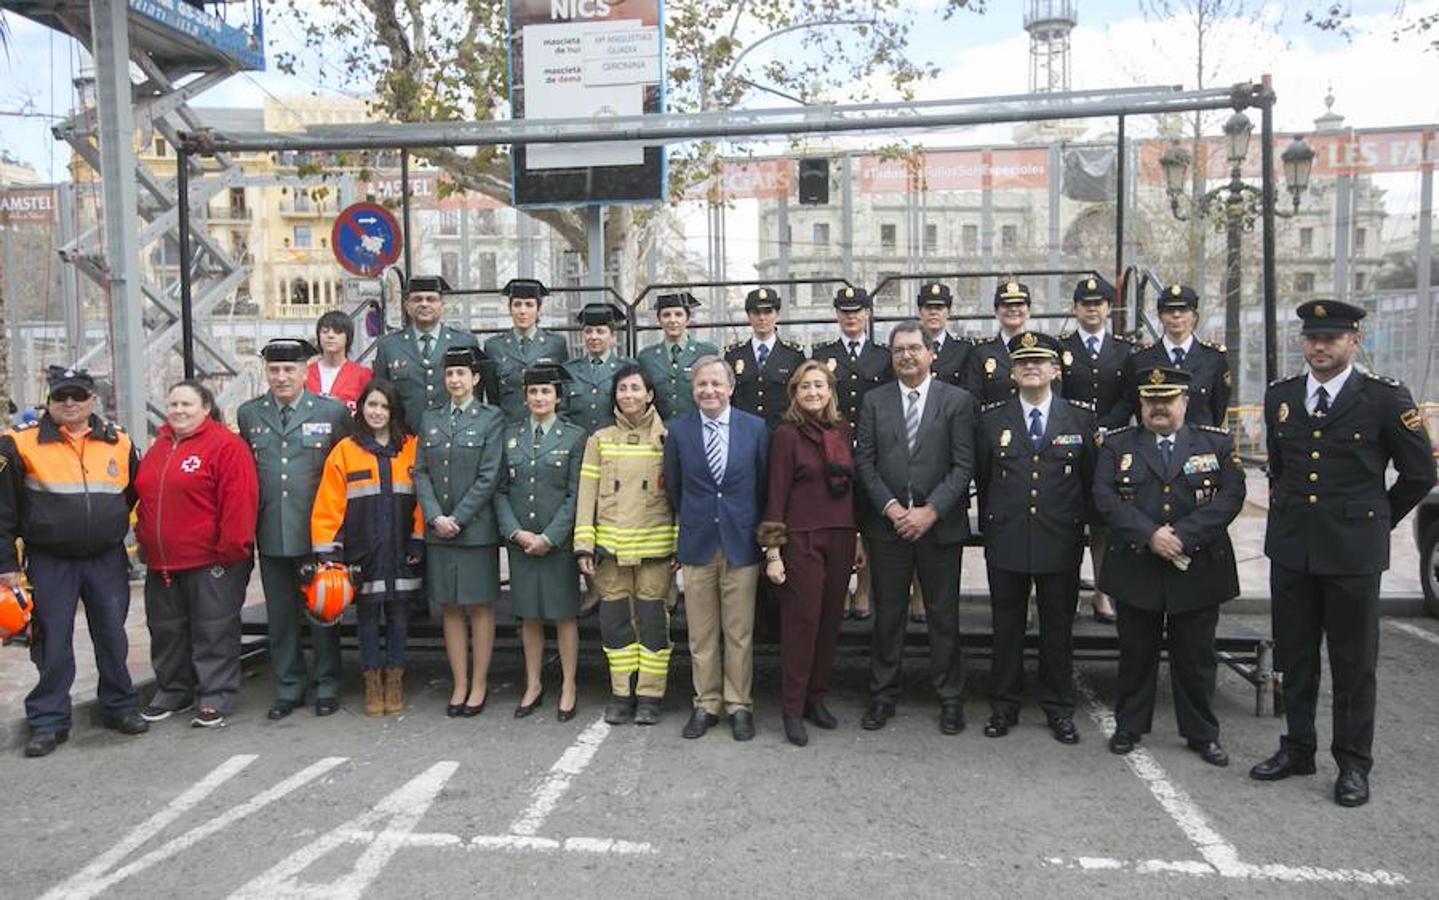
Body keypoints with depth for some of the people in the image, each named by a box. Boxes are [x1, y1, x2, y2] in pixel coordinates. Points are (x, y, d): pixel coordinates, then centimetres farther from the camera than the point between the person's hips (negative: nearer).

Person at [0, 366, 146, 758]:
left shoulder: (119, 442, 5)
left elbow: (133, 497, 17)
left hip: (107, 560, 2)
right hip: (50, 563, -2)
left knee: (113, 637, 9)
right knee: (52, 642, 3)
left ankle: (119, 707, 23)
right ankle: (48, 721, 15)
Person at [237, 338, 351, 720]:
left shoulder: (333, 412, -2)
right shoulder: (248, 414, 7)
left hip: (318, 532, -2)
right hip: (271, 534, 3)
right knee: (280, 614, 11)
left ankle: (327, 685, 20)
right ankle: (288, 686, 23)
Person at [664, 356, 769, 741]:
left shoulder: (756, 428, -1)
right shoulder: (678, 430, 0)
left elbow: (764, 484, 5)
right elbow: (673, 487, 9)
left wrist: (758, 530, 7)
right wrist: (690, 524, 12)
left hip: (741, 541, -1)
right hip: (697, 544, 1)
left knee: (739, 632, 5)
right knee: (701, 633, 8)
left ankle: (739, 705, 18)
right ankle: (706, 705, 21)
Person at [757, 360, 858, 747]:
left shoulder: (844, 431, 10)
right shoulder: (787, 435, -5)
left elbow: (851, 483, 15)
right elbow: (776, 494, -6)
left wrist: (857, 537, 12)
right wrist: (772, 551, -9)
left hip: (840, 537, 5)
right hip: (801, 539, -5)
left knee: (830, 619, 8)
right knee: (801, 621, -1)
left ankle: (816, 698, 23)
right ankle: (794, 710, 9)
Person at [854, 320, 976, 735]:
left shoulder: (957, 400, 0)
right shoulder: (874, 400, 6)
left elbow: (964, 465, -4)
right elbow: (864, 461, 2)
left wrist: (931, 511, -13)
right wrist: (890, 507, -10)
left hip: (939, 525, -1)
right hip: (887, 524, 2)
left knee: (943, 616, 7)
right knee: (887, 615, 9)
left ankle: (950, 698, 21)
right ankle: (882, 696, 20)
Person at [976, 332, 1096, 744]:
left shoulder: (1081, 417, 2)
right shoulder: (991, 419, 3)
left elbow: (1091, 477, 7)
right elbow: (983, 478, 9)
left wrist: (1082, 521, 7)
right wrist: (990, 524, 9)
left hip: (1061, 542, 0)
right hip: (1006, 541, 0)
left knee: (1058, 629, 9)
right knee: (1006, 626, 9)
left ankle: (1059, 709, 24)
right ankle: (1003, 706, 22)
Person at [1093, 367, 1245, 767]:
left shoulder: (1217, 443, 5)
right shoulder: (1117, 444, 4)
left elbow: (1230, 495, -7)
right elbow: (1105, 497, -6)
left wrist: (1183, 535, -18)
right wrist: (1150, 534, -18)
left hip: (1198, 570, 0)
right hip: (1136, 569, 0)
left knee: (1196, 656, 9)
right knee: (1136, 652, 10)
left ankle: (1202, 734, 24)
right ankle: (1129, 726, 24)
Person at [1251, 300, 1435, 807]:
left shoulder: (1385, 398, -6)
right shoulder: (1280, 396, 6)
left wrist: (1377, 520, 7)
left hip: (1353, 553, -4)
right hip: (1290, 550, 4)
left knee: (1354, 662, 6)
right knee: (1294, 656, 13)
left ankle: (1353, 764, 20)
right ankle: (1297, 749, 27)